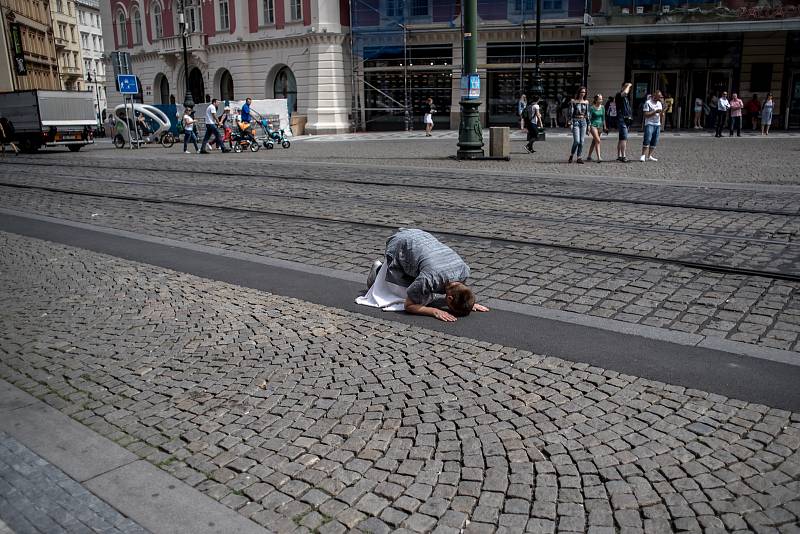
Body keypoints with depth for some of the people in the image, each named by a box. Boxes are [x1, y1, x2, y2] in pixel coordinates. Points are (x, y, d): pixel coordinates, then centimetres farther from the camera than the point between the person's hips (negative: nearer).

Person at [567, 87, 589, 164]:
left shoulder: (586, 102, 11)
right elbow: (570, 112, -3)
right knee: (577, 141, -14)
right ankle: (571, 155, 7)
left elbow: (587, 113, 16)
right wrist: (569, 123, -11)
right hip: (575, 121, -4)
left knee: (582, 141, 0)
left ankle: (579, 158, 7)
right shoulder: (573, 101, -2)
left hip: (583, 121, 4)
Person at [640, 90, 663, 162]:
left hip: (657, 124, 7)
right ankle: (643, 155, -18)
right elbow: (645, 114, -13)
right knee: (647, 139, -18)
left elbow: (660, 115, 18)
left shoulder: (659, 103, 16)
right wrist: (655, 111, -17)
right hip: (649, 124, -7)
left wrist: (662, 111, -3)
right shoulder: (648, 103, -6)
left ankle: (649, 156, 7)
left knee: (654, 141, 3)